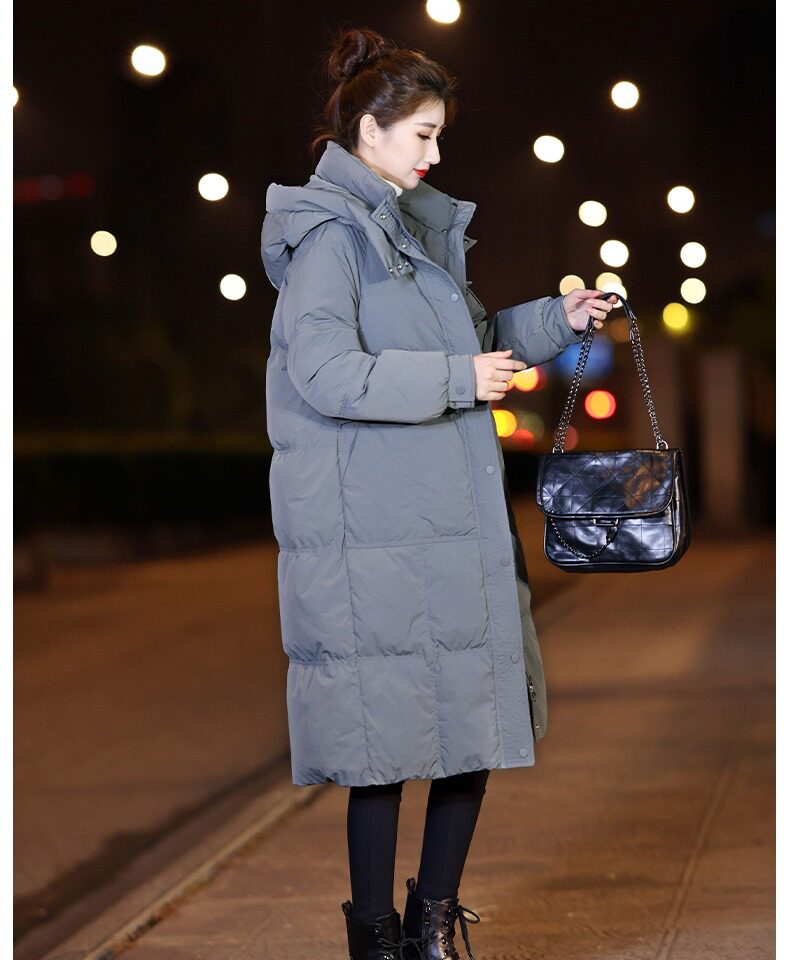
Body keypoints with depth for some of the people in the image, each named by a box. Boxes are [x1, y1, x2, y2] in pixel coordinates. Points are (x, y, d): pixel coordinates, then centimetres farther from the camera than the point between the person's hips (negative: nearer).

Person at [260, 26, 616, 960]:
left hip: (452, 523, 9)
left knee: (477, 717, 10)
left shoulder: (415, 226, 17)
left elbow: (466, 336, 29)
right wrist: (461, 379, -19)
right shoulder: (329, 235, -11)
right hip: (370, 538, -9)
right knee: (386, 738, -3)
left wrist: (556, 319, 14)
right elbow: (328, 374, -22)